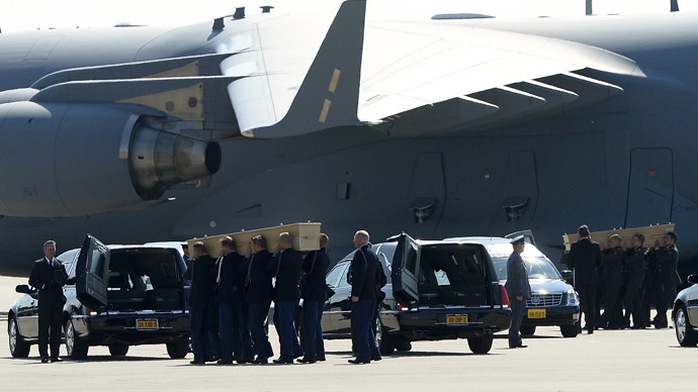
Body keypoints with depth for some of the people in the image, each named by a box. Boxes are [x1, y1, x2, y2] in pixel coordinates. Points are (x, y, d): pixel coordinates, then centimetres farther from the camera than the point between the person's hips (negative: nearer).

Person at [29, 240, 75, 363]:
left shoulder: (60, 264, 15)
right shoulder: (38, 265, 5)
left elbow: (66, 281, 13)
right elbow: (32, 281, 2)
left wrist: (77, 279, -4)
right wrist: (42, 286, -14)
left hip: (57, 300, 3)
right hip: (44, 300, -3)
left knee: (56, 328, 1)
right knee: (44, 328, -2)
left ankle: (55, 355, 3)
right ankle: (44, 355, -1)